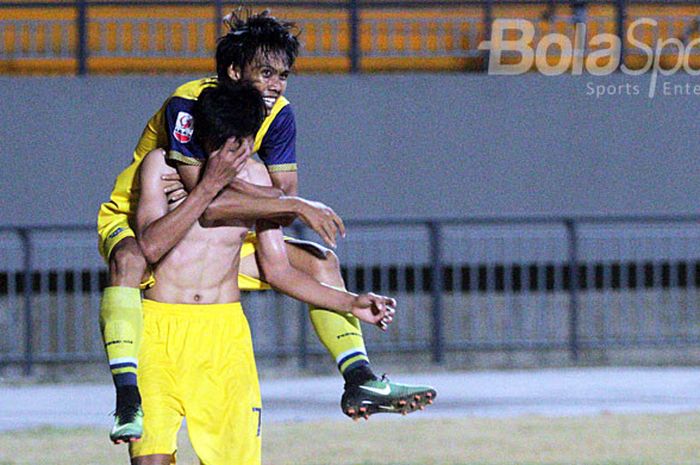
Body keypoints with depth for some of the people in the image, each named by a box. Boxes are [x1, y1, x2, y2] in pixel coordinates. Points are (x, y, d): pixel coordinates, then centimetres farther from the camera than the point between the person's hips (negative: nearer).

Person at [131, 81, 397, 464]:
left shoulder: (254, 178, 9)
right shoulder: (161, 165, -2)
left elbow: (279, 269, 15)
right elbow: (150, 246, -16)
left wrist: (351, 304, 5)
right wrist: (209, 185, -18)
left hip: (225, 331, 3)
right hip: (159, 326, -3)